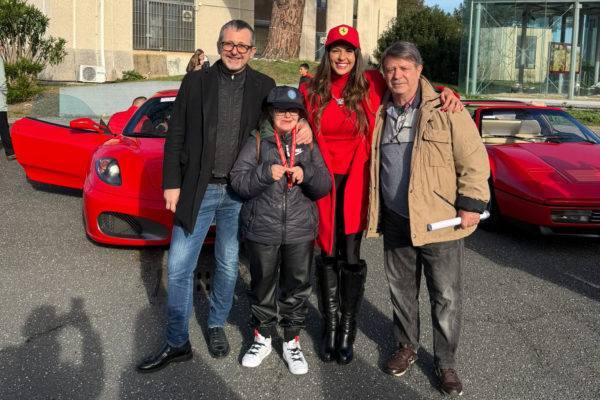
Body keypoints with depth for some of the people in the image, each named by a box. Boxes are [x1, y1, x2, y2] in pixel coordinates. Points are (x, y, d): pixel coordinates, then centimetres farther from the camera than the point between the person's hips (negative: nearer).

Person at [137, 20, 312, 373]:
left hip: (239, 192, 1)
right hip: (198, 189, 0)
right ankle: (177, 344, 14)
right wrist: (172, 184, -4)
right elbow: (175, 136, 3)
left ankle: (217, 326, 34)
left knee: (229, 265, 13)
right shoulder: (196, 82, 2)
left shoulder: (264, 87, 4)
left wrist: (304, 126, -11)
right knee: (179, 267, 1)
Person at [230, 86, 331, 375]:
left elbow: (324, 187, 4)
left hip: (300, 231, 2)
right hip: (261, 229, -1)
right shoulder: (256, 143, 1)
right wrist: (266, 174, -21)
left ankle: (292, 341, 24)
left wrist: (306, 175, -15)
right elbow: (238, 182, -6)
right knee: (262, 285, 11)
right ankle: (262, 338, 29)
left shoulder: (308, 145, 7)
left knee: (297, 286, 8)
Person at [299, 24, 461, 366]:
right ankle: (330, 328, 24)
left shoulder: (372, 85, -3)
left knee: (351, 258, 2)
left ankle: (347, 331, 18)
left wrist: (446, 91, -11)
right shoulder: (311, 91, 1)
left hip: (356, 182, -1)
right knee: (327, 255, 9)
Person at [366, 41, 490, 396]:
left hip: (441, 222, -4)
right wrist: (376, 214, 16)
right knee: (401, 290, 16)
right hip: (396, 223, 5)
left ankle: (446, 363, 20)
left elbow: (473, 158, -7)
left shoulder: (446, 109, -6)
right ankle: (407, 347, 36)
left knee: (446, 297, 4)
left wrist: (471, 203, -13)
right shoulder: (381, 114, 10)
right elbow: (374, 163, 21)